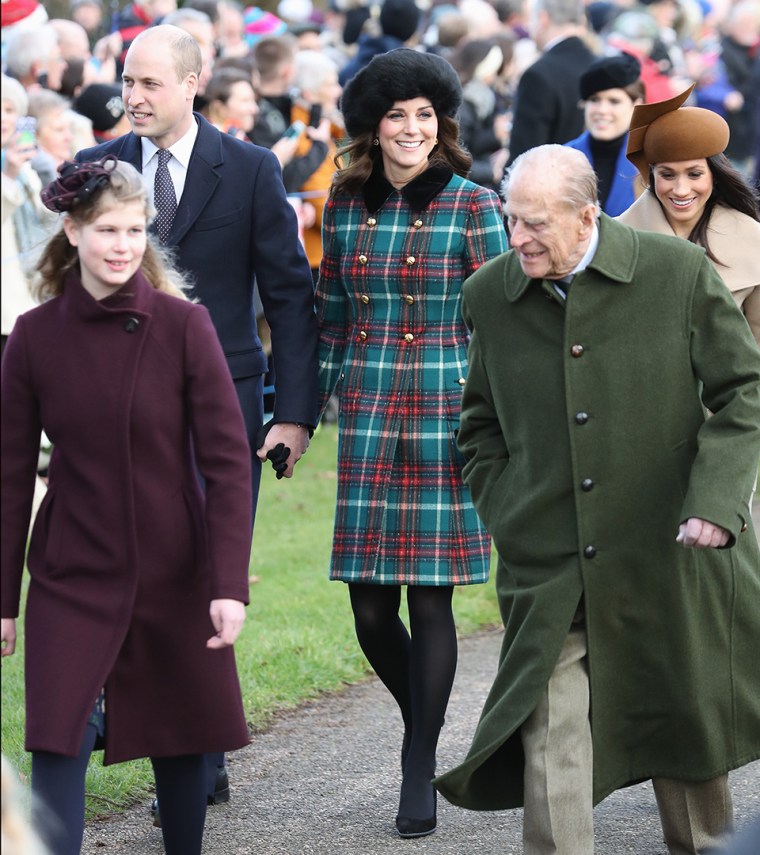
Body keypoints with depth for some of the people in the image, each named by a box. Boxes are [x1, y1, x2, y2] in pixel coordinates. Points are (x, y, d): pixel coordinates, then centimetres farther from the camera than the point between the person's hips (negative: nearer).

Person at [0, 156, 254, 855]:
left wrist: (230, 583, -15)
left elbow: (226, 460, -9)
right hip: (72, 578, 0)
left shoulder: (183, 325, -8)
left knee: (183, 736, 11)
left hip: (175, 574, 0)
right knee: (59, 740, -9)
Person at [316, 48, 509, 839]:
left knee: (430, 597, -3)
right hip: (367, 414, 3)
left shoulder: (474, 207, -2)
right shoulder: (344, 209, 9)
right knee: (370, 606, 1)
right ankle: (423, 727, 28)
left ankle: (419, 773, 8)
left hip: (446, 409, -3)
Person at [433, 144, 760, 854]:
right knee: (550, 747, -11)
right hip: (548, 567, 1)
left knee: (686, 733, 16)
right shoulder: (489, 296, 1)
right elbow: (480, 424, 16)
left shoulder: (679, 274, -7)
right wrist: (506, 517, 3)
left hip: (670, 557, 0)